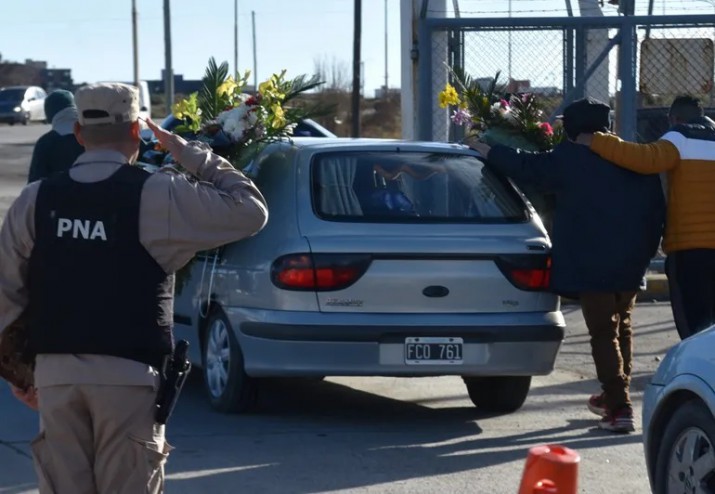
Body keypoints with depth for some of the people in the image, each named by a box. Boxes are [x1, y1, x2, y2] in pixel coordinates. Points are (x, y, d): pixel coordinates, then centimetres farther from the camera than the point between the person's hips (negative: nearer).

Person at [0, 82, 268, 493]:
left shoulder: (36, 201, 4)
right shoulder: (156, 196, -6)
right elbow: (250, 210, -1)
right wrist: (193, 155, 8)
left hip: (56, 371, 3)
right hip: (128, 374, -3)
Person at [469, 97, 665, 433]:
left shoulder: (569, 160, -9)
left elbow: (526, 167, -3)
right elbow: (657, 211, 11)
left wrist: (488, 152, 12)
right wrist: (645, 252, 17)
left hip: (591, 266, -6)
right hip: (631, 265, 6)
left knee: (603, 334, -4)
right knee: (622, 329, 20)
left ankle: (619, 408, -12)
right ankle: (615, 398, 33)